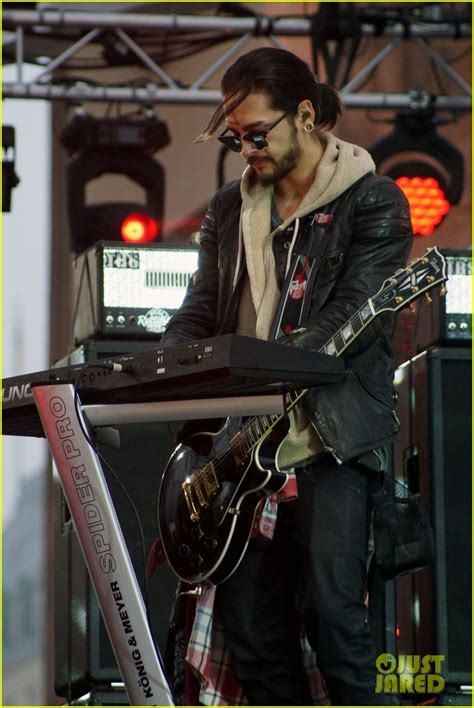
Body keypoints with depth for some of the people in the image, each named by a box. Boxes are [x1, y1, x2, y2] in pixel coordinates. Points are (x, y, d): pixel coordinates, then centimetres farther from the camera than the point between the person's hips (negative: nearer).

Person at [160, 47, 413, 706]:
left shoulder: (373, 201, -2)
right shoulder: (230, 207, 17)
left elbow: (355, 315, -13)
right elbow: (201, 310, 16)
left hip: (330, 440, -6)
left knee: (332, 614, -13)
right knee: (248, 622, 3)